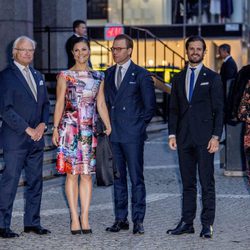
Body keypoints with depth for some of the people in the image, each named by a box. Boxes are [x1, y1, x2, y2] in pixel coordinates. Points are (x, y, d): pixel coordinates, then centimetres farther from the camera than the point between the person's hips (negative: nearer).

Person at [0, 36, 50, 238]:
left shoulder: (38, 76, 16)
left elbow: (45, 103, 19)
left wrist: (43, 125, 0)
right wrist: (27, 129, -14)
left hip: (36, 138, 7)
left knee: (36, 182, 9)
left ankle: (32, 222, 17)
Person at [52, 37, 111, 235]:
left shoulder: (98, 77, 11)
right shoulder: (65, 76, 2)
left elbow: (101, 104, 13)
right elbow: (59, 103, 1)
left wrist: (109, 127, 5)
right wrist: (55, 128, -6)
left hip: (90, 130, 3)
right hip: (70, 128, -3)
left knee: (87, 174, 3)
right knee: (72, 173, -2)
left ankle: (85, 218, 7)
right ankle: (75, 218, 2)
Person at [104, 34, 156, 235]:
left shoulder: (141, 75, -3)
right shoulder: (109, 74, 13)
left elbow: (150, 105, -2)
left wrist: (138, 126, -3)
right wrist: (108, 125, 10)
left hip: (133, 135, -5)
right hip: (113, 134, 5)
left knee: (136, 178, -3)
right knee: (118, 178, 9)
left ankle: (138, 220, 1)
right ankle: (120, 219, 15)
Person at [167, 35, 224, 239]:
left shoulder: (212, 78, 2)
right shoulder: (179, 79, 14)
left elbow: (219, 110, -1)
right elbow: (174, 109, 14)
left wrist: (216, 136, -9)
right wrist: (172, 134, 4)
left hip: (204, 138, -4)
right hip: (184, 138, 4)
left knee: (207, 182, -2)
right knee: (187, 183, 8)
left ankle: (207, 224, 1)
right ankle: (187, 223, 11)